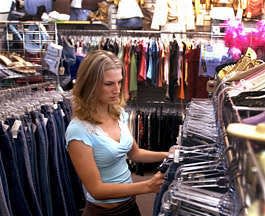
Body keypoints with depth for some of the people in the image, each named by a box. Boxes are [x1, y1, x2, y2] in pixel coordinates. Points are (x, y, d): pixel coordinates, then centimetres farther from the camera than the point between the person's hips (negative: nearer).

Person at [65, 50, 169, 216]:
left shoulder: (119, 113, -4)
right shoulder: (79, 130, -25)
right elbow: (96, 189, -23)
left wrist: (165, 155, -4)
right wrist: (147, 186, -27)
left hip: (130, 202, 7)